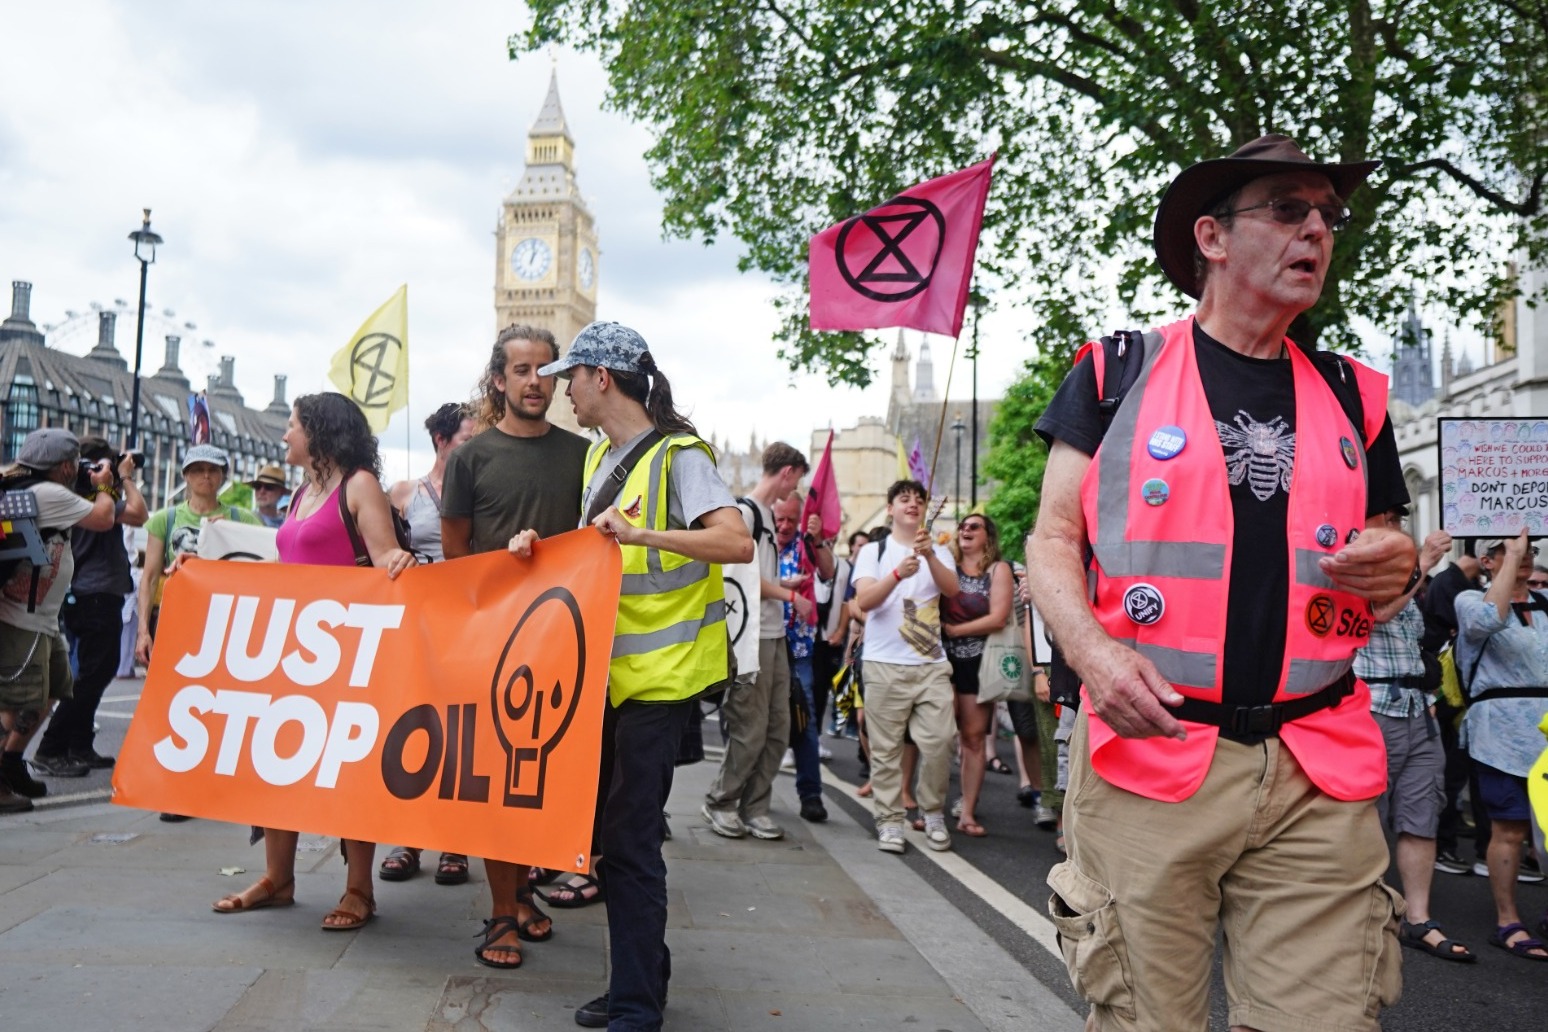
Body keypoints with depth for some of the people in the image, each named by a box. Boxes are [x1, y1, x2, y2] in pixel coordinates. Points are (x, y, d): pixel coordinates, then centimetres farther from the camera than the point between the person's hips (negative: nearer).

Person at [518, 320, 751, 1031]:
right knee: (610, 830, 14)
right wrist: (542, 546, 5)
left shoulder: (676, 454, -12)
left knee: (628, 839, -6)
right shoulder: (600, 456, 16)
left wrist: (642, 534, -31)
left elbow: (737, 543, -23)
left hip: (660, 674, -9)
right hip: (611, 668, 9)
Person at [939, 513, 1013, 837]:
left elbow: (998, 618, -9)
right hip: (945, 659, 1)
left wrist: (953, 630, -10)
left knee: (974, 737, 4)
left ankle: (968, 813, 10)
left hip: (978, 662, -1)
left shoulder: (998, 570, 2)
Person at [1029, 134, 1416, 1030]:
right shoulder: (1118, 374, 5)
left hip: (1320, 779, 3)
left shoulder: (1354, 396, 15)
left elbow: (1378, 563, 23)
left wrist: (1400, 571, -1)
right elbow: (1054, 538, 2)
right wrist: (1092, 648, -16)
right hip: (1145, 754, -3)